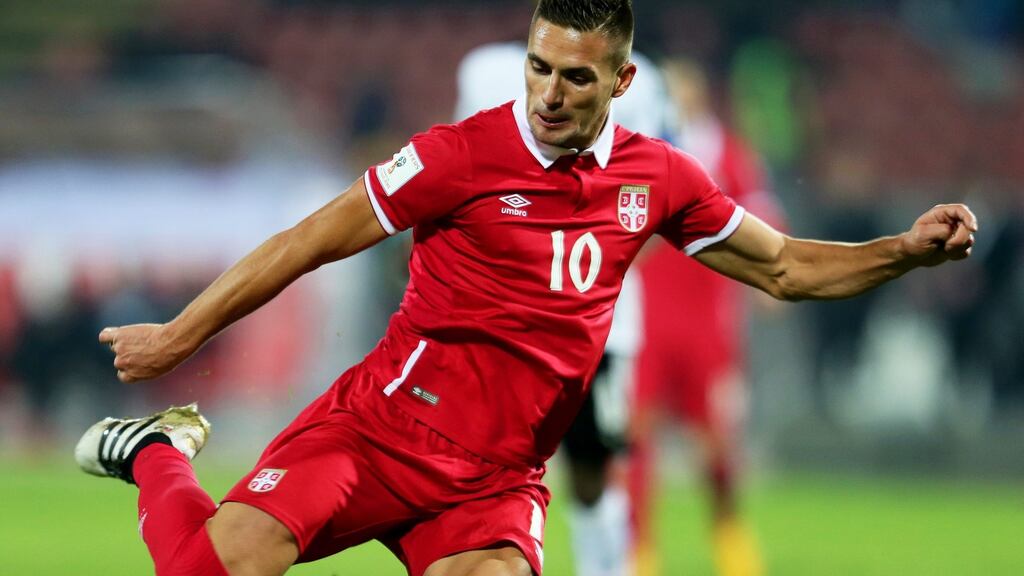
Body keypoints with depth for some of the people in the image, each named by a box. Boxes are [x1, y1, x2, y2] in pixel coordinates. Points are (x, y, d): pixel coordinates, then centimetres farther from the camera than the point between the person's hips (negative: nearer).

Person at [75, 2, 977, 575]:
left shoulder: (657, 178, 6)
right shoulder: (464, 155, -8)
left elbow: (784, 269, 18)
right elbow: (311, 242, -2)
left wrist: (908, 250, 3)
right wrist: (180, 336, 1)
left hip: (496, 479, 3)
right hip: (381, 425, -3)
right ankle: (159, 453, 13)